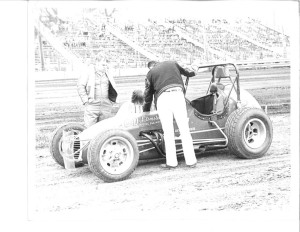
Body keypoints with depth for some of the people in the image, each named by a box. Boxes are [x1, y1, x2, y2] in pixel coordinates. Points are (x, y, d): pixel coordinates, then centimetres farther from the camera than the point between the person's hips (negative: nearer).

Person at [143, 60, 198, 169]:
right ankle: (191, 161, 2)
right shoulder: (173, 63, 26)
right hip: (178, 95, 1)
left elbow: (148, 95, 23)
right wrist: (193, 71, 62)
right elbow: (189, 73, 39)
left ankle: (171, 162, 2)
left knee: (168, 132, 4)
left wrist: (145, 112, 33)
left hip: (162, 98, -1)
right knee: (184, 129, 3)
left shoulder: (150, 73, 21)